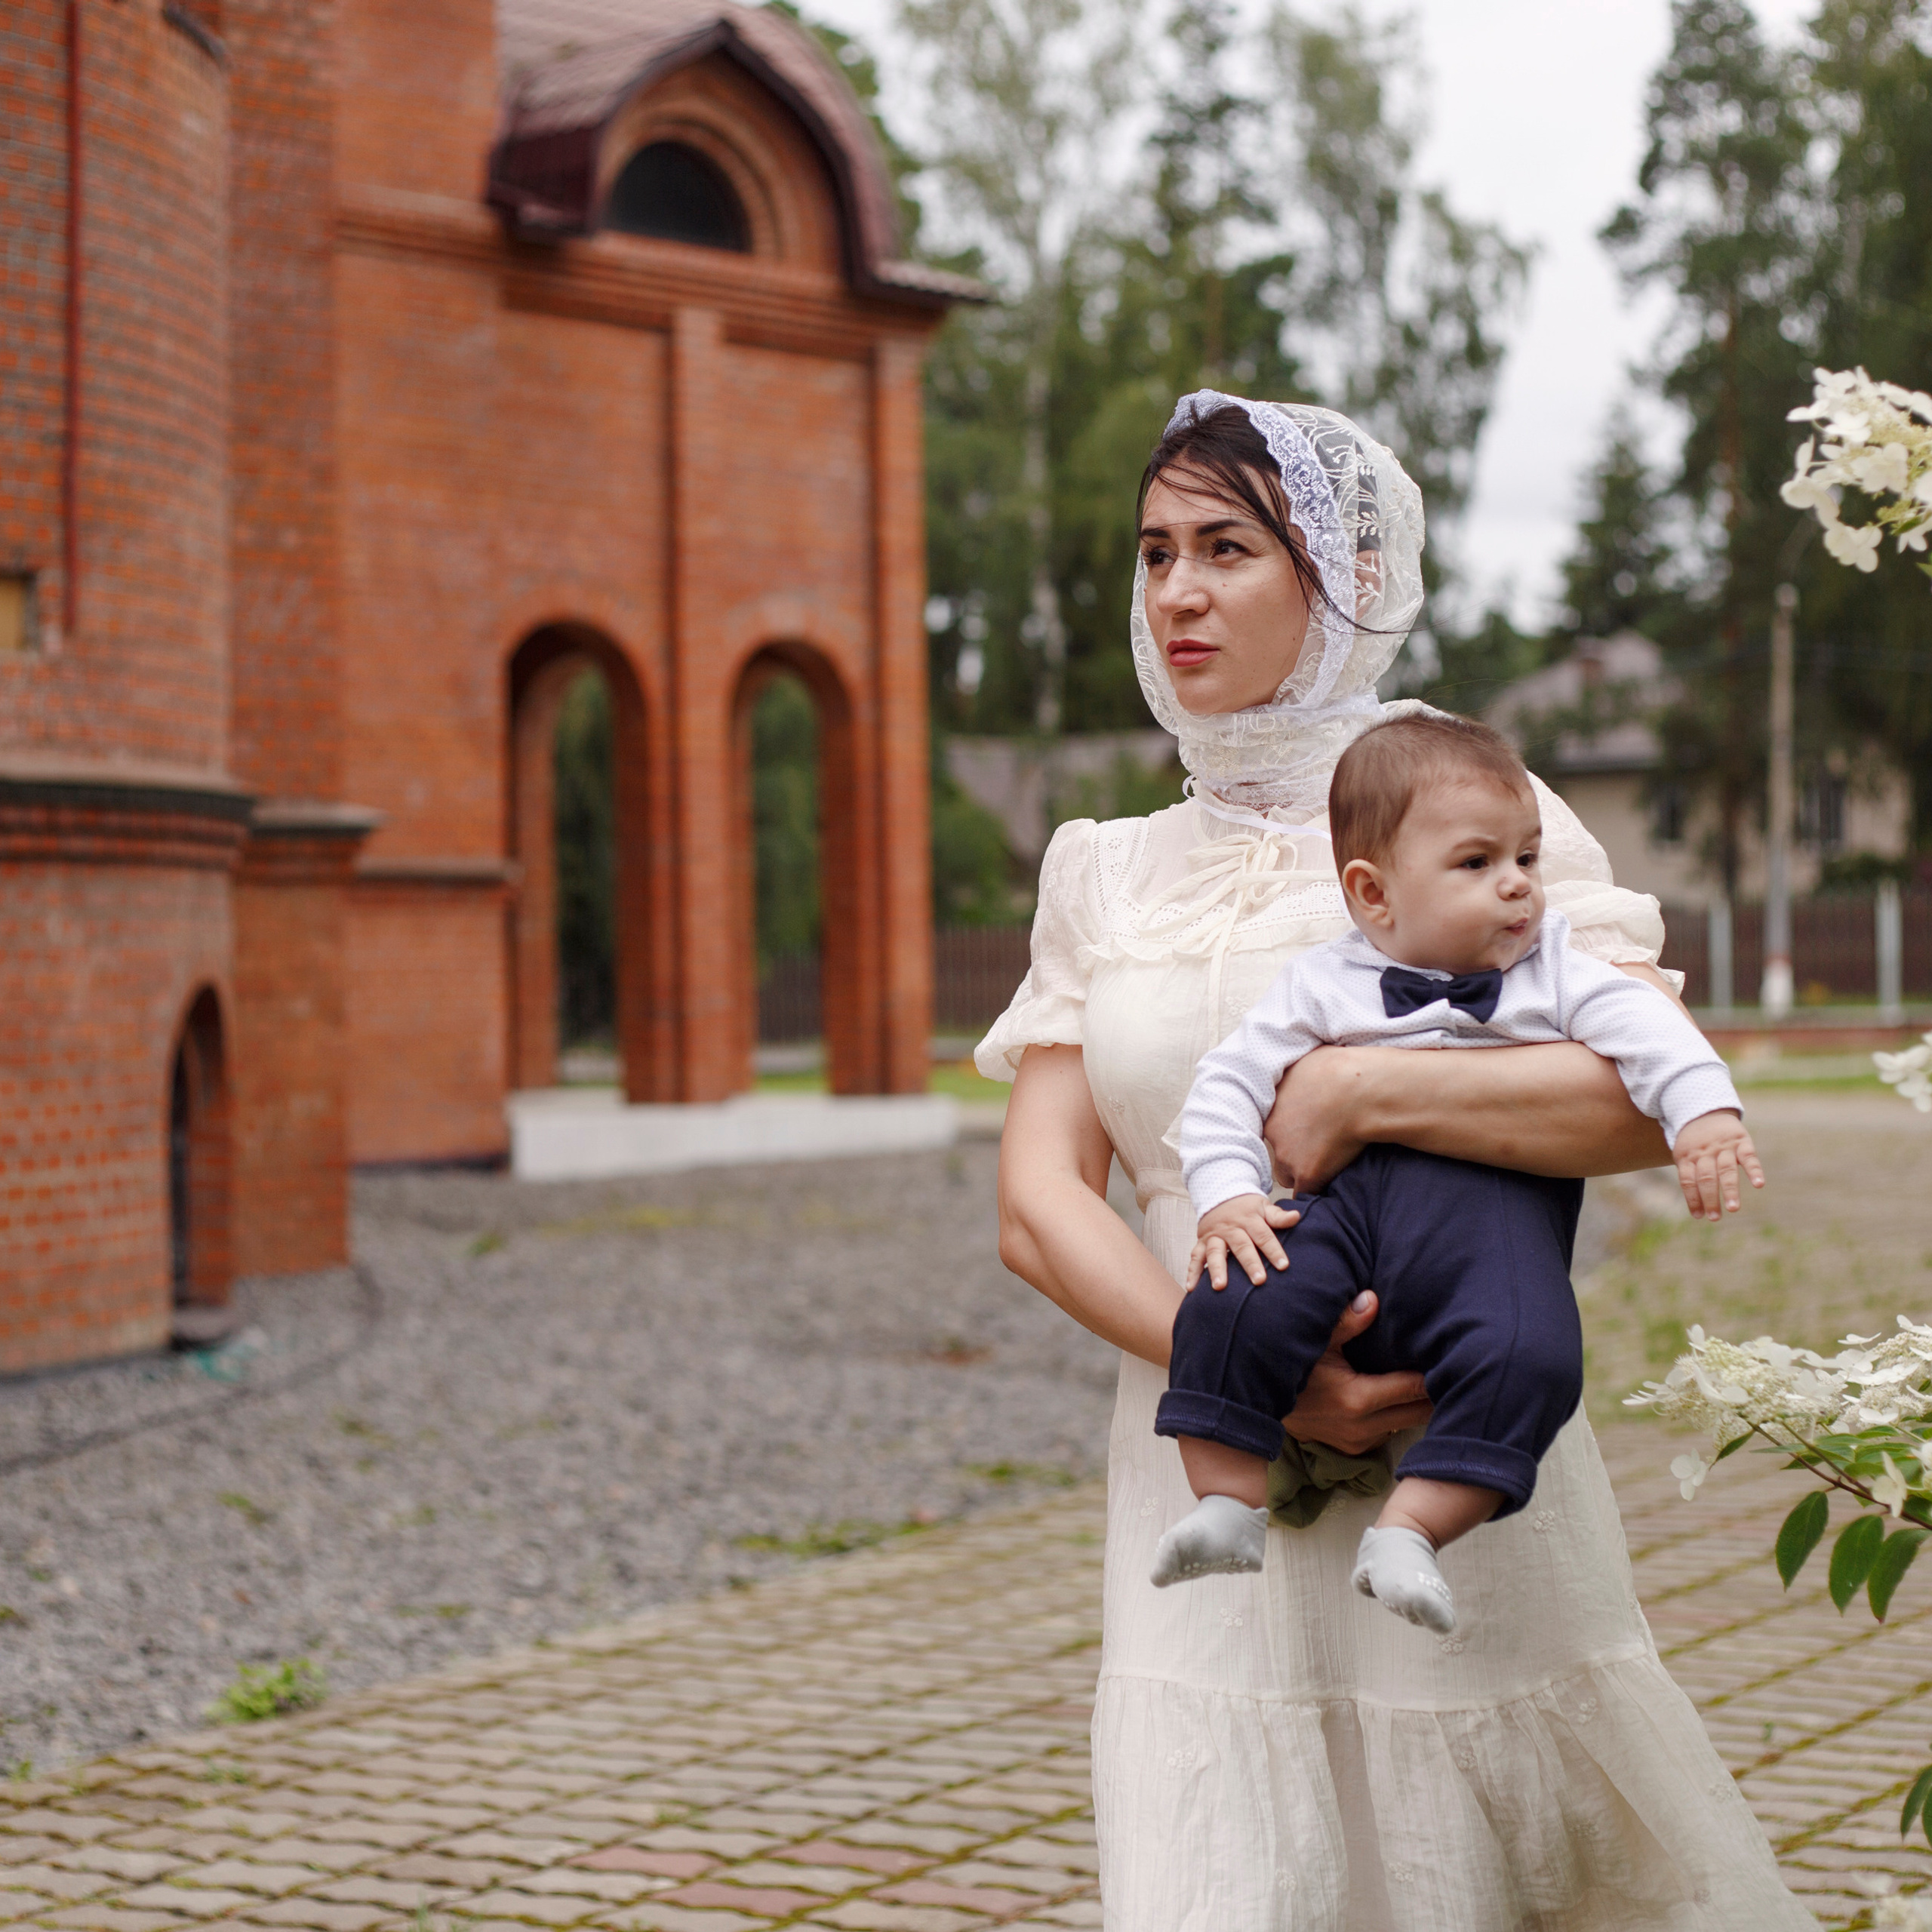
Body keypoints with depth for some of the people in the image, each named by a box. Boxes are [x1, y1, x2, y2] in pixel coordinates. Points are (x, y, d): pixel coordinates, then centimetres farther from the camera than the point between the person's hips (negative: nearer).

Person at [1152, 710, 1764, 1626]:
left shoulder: (1550, 971, 16)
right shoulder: (1320, 985, 12)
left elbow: (1642, 1023, 3)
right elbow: (1227, 1084, 9)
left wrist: (1703, 1108, -16)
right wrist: (1226, 1196, -7)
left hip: (1496, 1205, 0)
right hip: (1349, 1195, 0)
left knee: (1528, 1356, -29)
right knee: (1233, 1309, -25)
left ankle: (1409, 1530, -21)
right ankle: (1229, 1502, -11)